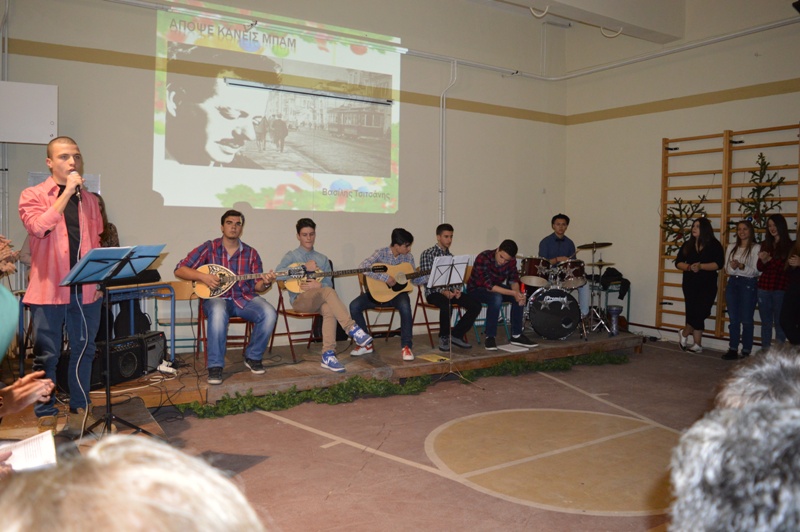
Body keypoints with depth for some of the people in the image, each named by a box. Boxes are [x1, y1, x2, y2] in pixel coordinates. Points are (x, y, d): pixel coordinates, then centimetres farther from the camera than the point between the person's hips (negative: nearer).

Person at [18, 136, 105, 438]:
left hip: (86, 289, 4)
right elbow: (38, 227, -19)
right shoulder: (32, 196, 1)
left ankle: (79, 409, 24)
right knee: (46, 355, 4)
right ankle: (46, 416, 17)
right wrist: (67, 192, -16)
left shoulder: (89, 200, 13)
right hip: (48, 289, -4)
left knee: (84, 350, 11)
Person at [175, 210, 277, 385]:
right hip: (216, 297, -3)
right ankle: (215, 366, -25)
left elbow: (257, 286, 8)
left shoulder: (251, 253, 8)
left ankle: (253, 357, -2)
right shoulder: (208, 248, 1)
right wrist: (202, 276, -18)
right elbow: (179, 270, -2)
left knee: (269, 314, -26)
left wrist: (265, 283, -16)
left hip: (244, 298, 3)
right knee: (218, 313, -39)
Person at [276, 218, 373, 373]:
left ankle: (328, 355, -36)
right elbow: (278, 273, -12)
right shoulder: (291, 256, 7)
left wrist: (318, 285, -13)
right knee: (328, 291, -33)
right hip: (299, 300, -3)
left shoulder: (322, 259, 18)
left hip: (318, 300, 4)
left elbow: (328, 283, 10)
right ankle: (353, 329, -37)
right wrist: (304, 268, -16)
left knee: (329, 309, -34)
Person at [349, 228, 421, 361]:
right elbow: (363, 267, -27)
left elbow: (415, 280, 9)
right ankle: (366, 344, -4)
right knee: (354, 305, -21)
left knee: (405, 305, -35)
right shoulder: (381, 253, -12)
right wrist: (385, 278, -31)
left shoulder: (408, 257, 1)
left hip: (398, 292, 1)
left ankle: (406, 346, -20)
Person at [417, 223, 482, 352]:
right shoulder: (427, 254, -3)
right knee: (446, 305, -38)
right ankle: (444, 337, -12)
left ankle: (456, 335, -2)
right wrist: (443, 291, -24)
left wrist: (457, 290, -8)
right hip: (434, 292, -6)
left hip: (451, 291, 6)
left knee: (476, 305, -14)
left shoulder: (450, 255, 18)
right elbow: (427, 278, -12)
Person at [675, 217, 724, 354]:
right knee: (694, 313, 1)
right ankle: (697, 345, 14)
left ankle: (684, 333, 14)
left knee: (701, 312, -6)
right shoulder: (687, 245, 8)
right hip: (690, 284, 2)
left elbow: (719, 264, -12)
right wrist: (689, 267, -16)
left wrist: (701, 266, -23)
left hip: (707, 285, -2)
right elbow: (678, 262, 3)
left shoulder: (714, 245, -2)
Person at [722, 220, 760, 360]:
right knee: (733, 319, 7)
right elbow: (727, 270, 7)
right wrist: (733, 268, -14)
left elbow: (755, 271, -9)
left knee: (746, 320, -2)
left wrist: (741, 266, -25)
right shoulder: (731, 247, 11)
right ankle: (733, 350, 13)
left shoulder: (756, 248, -4)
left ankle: (746, 352, 5)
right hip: (732, 283, 5)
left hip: (748, 284, -5)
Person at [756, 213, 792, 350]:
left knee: (779, 323, 0)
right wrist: (763, 261, -13)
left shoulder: (789, 245, -3)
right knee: (766, 322, 9)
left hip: (781, 289, -4)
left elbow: (787, 267, -11)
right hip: (764, 288, 4)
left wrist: (770, 259, -19)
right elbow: (760, 267, 8)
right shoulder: (765, 244, 11)